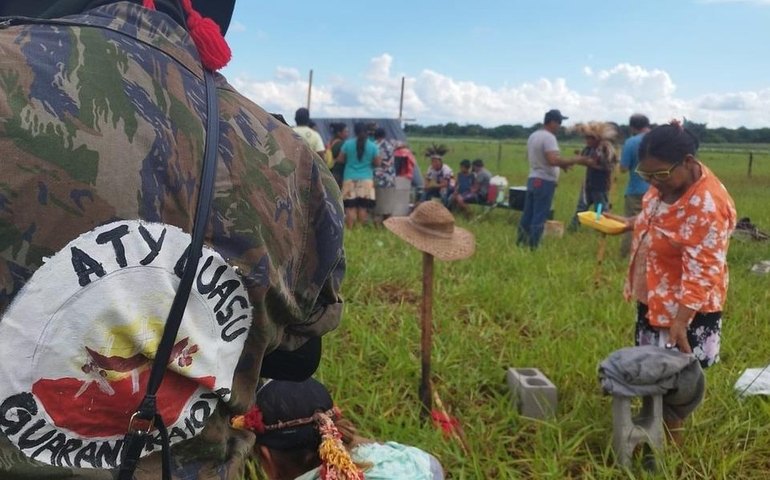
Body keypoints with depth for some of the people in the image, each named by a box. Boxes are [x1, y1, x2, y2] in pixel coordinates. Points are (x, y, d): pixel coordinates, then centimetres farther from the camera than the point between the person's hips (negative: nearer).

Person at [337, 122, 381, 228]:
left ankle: (350, 229, 0)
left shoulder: (347, 143, -2)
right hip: (366, 179, 0)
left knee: (350, 207, 0)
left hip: (350, 179, 0)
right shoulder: (373, 146, -2)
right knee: (363, 207, 3)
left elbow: (340, 160, 4)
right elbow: (377, 163, 3)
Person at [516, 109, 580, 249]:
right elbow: (553, 160, -27)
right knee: (539, 218, -5)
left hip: (532, 179, 9)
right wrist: (574, 161, -16)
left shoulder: (533, 135, 13)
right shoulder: (549, 137, -16)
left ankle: (521, 244, 17)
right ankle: (533, 247, -3)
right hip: (545, 181, -9)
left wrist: (560, 165, 20)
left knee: (528, 215, 12)